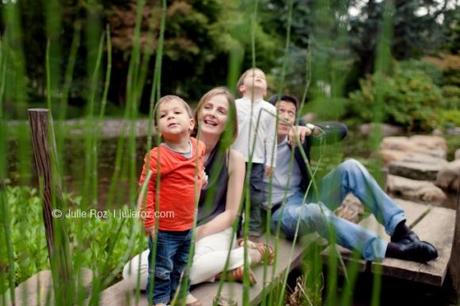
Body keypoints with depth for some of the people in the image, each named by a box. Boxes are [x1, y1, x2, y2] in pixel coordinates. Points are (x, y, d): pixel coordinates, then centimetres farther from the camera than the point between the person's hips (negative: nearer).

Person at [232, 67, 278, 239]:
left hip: (257, 161, 1)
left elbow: (271, 138, 6)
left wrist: (270, 162, 3)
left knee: (255, 197, 4)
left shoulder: (270, 110, 6)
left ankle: (253, 231, 17)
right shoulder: (235, 105, 2)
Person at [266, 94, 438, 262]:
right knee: (316, 211, -40)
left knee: (350, 167, -17)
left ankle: (398, 227, -20)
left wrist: (311, 129, -24)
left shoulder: (299, 133, 3)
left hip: (307, 196, 5)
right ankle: (386, 249, -37)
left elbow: (340, 129, -7)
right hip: (282, 211, -5)